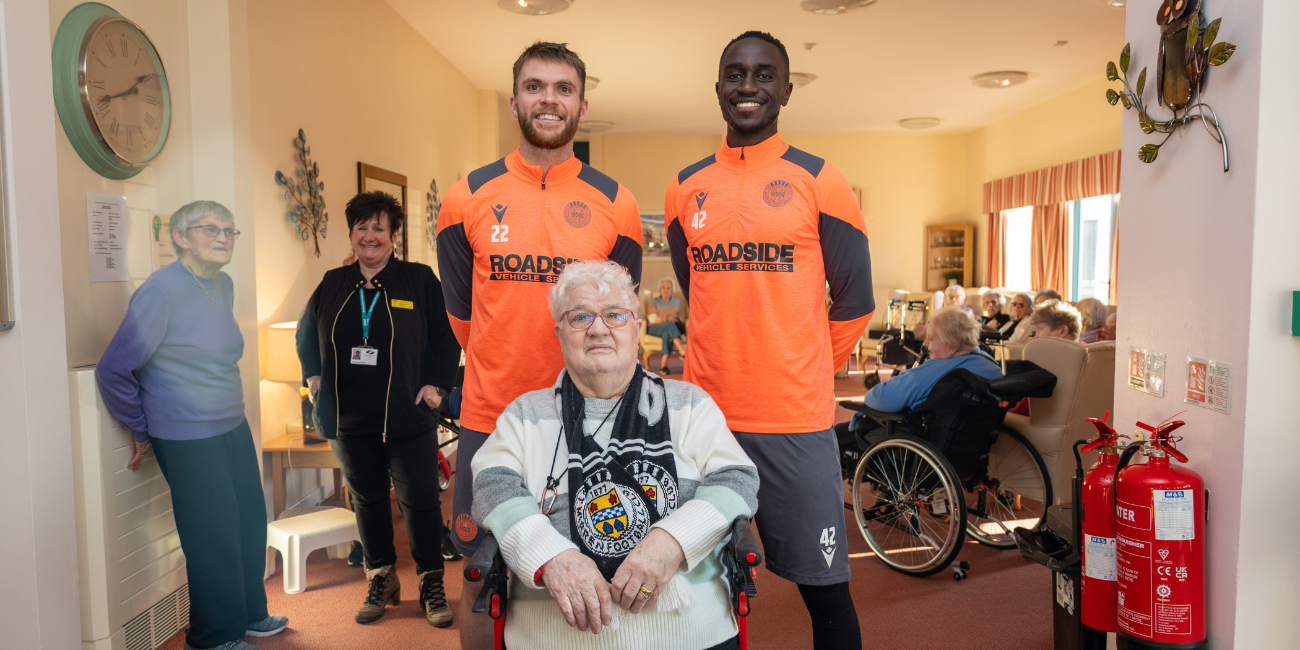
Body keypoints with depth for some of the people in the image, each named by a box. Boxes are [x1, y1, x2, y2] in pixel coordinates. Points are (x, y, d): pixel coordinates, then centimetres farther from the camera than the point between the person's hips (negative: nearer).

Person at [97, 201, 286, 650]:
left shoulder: (223, 286, 7)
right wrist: (142, 431, -5)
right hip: (189, 440, -7)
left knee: (251, 524, 15)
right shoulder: (163, 290, -17)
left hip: (234, 429, 7)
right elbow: (113, 370, -14)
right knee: (214, 538, 2)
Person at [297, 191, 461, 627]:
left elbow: (447, 337, 1)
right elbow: (306, 334, 23)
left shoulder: (419, 280, -2)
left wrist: (437, 383, -6)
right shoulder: (332, 284, 9)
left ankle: (431, 584, 16)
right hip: (348, 420, 4)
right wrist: (314, 375, 11)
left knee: (420, 501, 1)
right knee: (367, 500, 14)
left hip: (407, 419, -3)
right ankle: (381, 580, 30)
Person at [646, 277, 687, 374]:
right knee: (670, 325, -36)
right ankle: (683, 352, -49)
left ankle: (663, 365, -48)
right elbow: (652, 319, -4)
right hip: (655, 329, -1)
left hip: (673, 327, 1)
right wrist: (667, 319, -17)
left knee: (667, 334, -38)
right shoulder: (654, 301, 8)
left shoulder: (676, 301, 16)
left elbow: (679, 319, 18)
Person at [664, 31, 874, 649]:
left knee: (824, 588, 6)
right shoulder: (685, 188, 8)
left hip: (796, 420, -2)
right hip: (705, 414, 3)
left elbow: (853, 301, 4)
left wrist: (806, 374, 8)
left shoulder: (820, 182, -1)